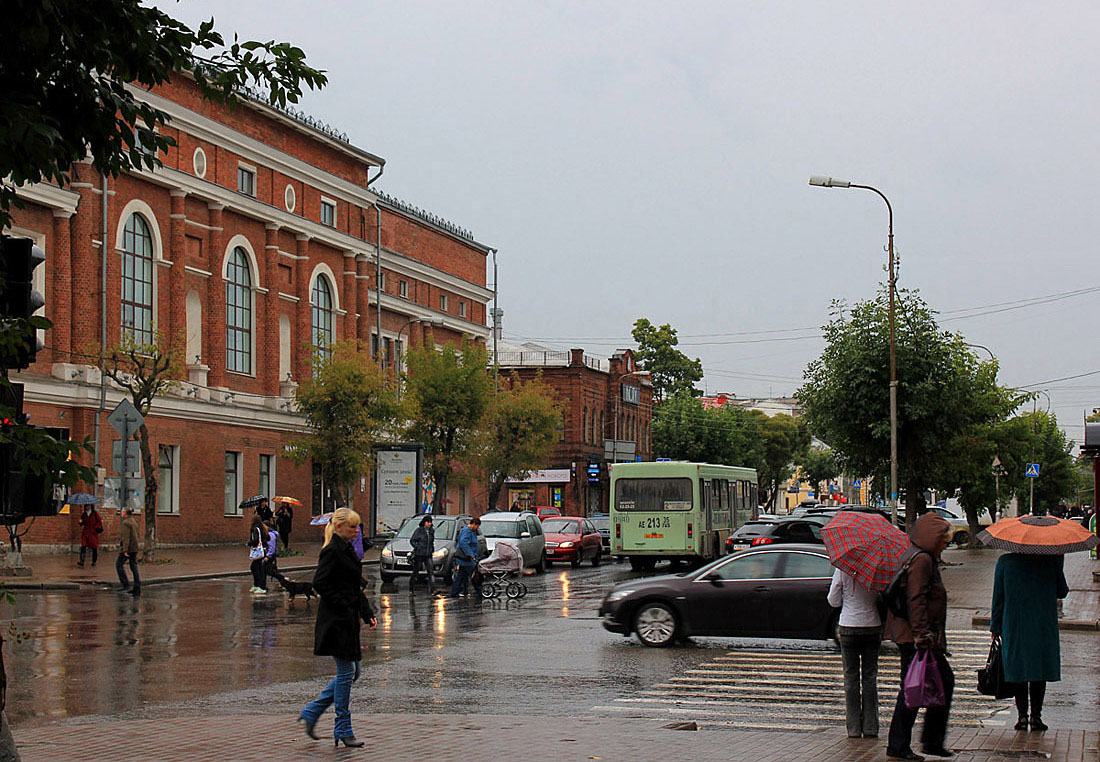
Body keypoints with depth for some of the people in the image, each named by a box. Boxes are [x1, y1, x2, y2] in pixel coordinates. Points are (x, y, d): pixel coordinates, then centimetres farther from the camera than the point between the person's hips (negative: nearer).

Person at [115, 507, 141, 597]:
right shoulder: (133, 522, 14)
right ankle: (137, 589, 3)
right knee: (134, 567, 7)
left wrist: (125, 550, -23)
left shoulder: (125, 523, -14)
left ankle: (126, 585, -1)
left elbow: (126, 537, -20)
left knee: (118, 564, 5)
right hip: (134, 548, 8)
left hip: (127, 548, -8)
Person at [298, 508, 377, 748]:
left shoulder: (347, 550, 15)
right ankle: (343, 730, 7)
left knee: (351, 672, 13)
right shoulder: (332, 551, -14)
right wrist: (343, 608, -19)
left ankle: (311, 713, 20)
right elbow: (320, 583, -21)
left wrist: (367, 613, 12)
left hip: (347, 621, 10)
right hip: (336, 620, -10)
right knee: (346, 671, -3)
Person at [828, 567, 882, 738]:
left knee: (851, 677, 6)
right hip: (872, 627, 1)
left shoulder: (842, 570, -8)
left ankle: (854, 728, 5)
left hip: (849, 628, -1)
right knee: (870, 677, 9)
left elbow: (833, 601, -1)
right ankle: (870, 727, 10)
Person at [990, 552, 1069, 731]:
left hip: (1014, 627, 0)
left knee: (1018, 669, 7)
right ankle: (1036, 715, 5)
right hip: (1044, 628, 0)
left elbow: (998, 596, 1)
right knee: (1040, 669, 8)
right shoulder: (1051, 560, -4)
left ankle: (1022, 715, 2)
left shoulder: (1005, 561, -3)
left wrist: (995, 628, 9)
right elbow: (1062, 592, 7)